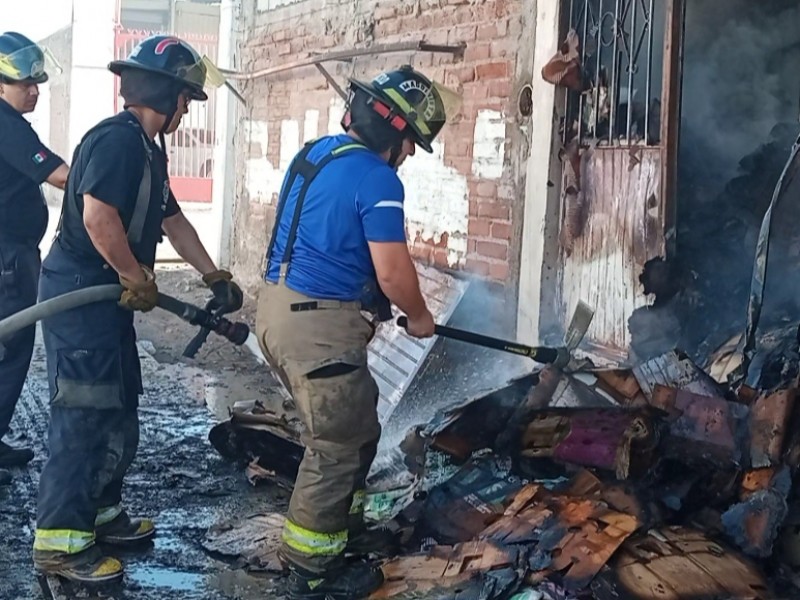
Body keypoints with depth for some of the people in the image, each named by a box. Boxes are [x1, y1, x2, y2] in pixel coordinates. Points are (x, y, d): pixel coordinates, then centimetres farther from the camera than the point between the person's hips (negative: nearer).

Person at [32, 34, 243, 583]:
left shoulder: (149, 151, 15)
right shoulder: (115, 139, -17)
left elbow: (172, 220, 24)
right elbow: (98, 216, -28)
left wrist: (215, 277, 25)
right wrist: (139, 279, -16)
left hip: (107, 298, 10)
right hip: (80, 294, -10)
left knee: (119, 413, 17)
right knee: (84, 416, -7)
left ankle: (100, 512, 31)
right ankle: (59, 542, 1)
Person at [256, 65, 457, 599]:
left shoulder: (315, 152, 12)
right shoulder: (377, 179, -17)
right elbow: (393, 272, -17)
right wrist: (420, 318, 2)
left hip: (281, 305, 9)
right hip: (318, 325, -9)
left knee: (357, 427, 23)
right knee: (336, 446, 4)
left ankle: (342, 525, 36)